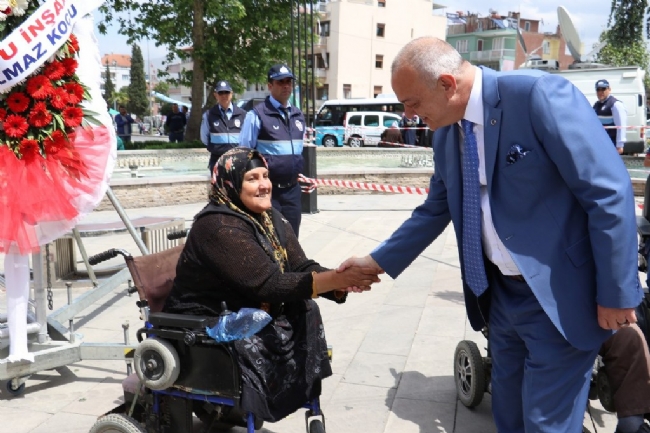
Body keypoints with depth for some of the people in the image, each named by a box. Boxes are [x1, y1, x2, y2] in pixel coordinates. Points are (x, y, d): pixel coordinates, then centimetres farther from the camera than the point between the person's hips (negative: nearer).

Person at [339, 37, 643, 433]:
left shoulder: (540, 95, -21)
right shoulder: (447, 133, 3)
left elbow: (609, 193, -21)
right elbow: (436, 210, 15)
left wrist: (616, 293, -17)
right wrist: (378, 261, 12)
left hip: (559, 296, -7)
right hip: (500, 293, 7)